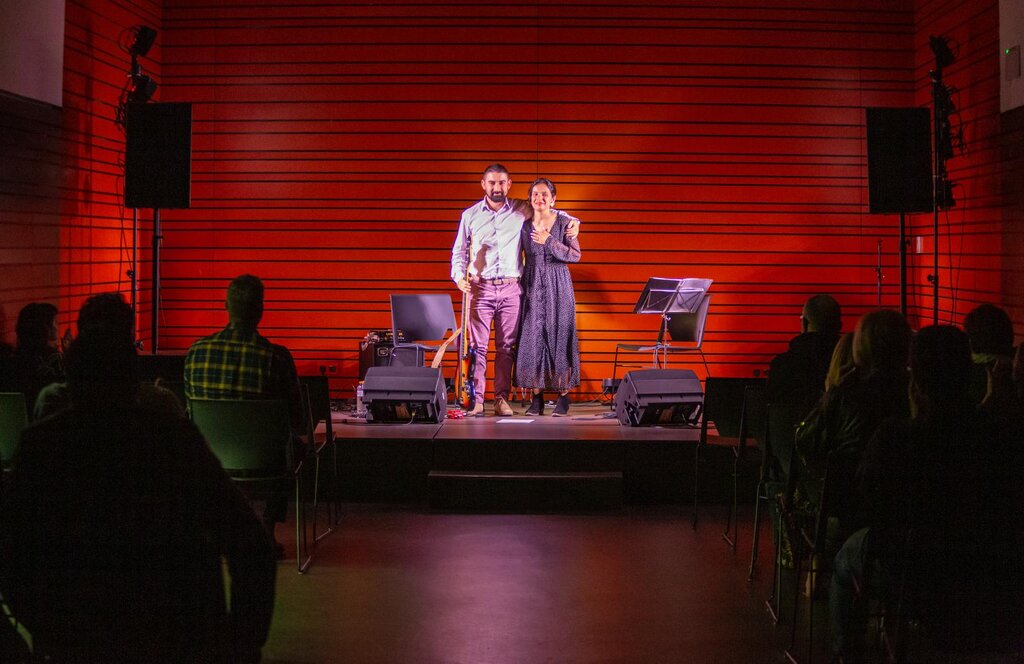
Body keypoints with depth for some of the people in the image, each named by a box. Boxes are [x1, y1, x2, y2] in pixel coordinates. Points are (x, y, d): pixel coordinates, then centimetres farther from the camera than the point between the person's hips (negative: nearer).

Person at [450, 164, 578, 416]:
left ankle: (502, 399, 7)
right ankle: (477, 400, -2)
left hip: (511, 289, 1)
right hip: (480, 288, -1)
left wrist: (573, 221, 5)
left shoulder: (522, 210, 7)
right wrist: (459, 276, -4)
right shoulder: (470, 215, 7)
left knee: (506, 347, 3)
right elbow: (459, 250, 12)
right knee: (478, 346, -4)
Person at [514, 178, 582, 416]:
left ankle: (563, 396, 5)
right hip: (532, 287, 2)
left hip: (558, 286, -2)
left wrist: (549, 242, -15)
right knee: (532, 337, 0)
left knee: (559, 336, -1)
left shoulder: (564, 222, -2)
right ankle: (537, 397, 7)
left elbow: (575, 255, -6)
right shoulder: (523, 224, 4)